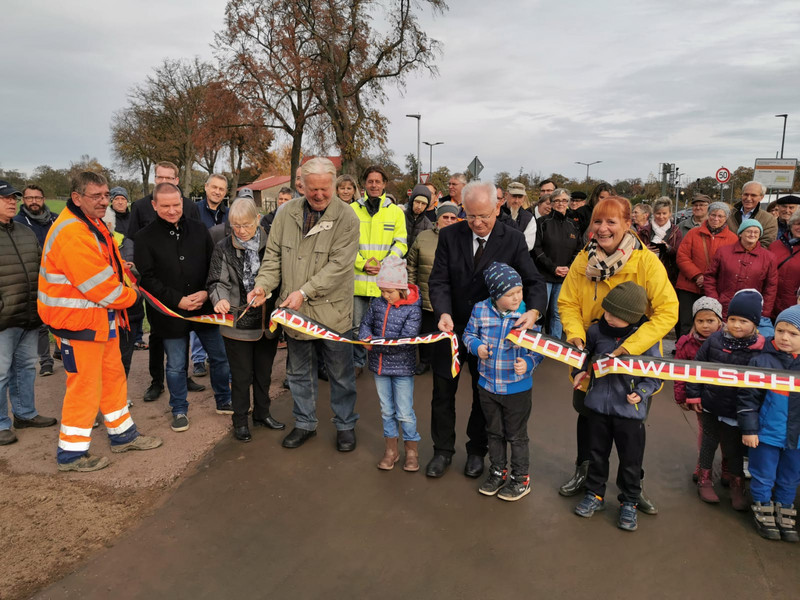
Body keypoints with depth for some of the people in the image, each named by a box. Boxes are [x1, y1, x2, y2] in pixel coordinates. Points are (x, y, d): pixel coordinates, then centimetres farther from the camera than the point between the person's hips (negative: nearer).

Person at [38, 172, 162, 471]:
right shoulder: (71, 234, -24)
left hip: (101, 317, 10)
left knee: (113, 376, 18)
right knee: (84, 385, 0)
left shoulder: (94, 224, 10)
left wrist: (124, 275, 0)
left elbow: (111, 263, 19)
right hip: (79, 321, -10)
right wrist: (130, 296, -9)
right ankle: (71, 453, 17)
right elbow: (99, 284, -25)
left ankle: (123, 434, 34)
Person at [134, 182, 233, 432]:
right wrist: (178, 301, -16)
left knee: (219, 357, 12)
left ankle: (224, 401, 32)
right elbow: (147, 279, -8)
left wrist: (206, 293, -11)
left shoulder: (199, 230, 3)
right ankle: (179, 410, 29)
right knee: (176, 366, 10)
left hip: (205, 307, 2)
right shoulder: (145, 238, -4)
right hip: (171, 314, -2)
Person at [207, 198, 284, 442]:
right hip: (238, 323, -2)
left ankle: (262, 413, 37)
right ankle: (240, 420, 27)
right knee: (241, 376, 9)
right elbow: (217, 281, -5)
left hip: (267, 322, 2)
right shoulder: (223, 248, -4)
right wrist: (219, 299, -26)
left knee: (264, 372, 18)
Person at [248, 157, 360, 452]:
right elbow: (273, 254, 7)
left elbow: (338, 265, -17)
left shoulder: (346, 217, -10)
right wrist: (263, 284, -10)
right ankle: (305, 423, 36)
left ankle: (345, 425, 30)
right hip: (294, 310, 4)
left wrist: (305, 292, -22)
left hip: (332, 309, -4)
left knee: (341, 373, 10)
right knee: (299, 372, 17)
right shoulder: (287, 213, 3)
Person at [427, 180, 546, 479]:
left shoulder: (513, 240, -9)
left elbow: (534, 282, -11)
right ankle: (443, 450, 31)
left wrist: (533, 311, -32)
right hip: (452, 327, 1)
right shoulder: (450, 235, -6)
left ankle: (476, 451, 35)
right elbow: (439, 280, -9)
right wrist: (443, 313, -27)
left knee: (483, 394, 14)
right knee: (443, 392, 11)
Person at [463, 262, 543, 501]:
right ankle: (498, 472, 43)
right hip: (487, 385, 3)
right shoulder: (480, 310, -10)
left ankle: (521, 479, 34)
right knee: (494, 432, 22)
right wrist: (477, 346, -16)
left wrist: (529, 362, -24)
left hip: (517, 388, -3)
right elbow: (469, 333, 5)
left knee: (516, 435, 13)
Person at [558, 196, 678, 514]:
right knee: (586, 411, 18)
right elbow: (567, 303, -4)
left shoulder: (647, 262, -18)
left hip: (635, 359, -2)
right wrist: (576, 337, -22)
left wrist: (628, 348, -31)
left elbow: (667, 312, -23)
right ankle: (583, 470, 44)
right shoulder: (583, 260, -8)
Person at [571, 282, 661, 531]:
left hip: (630, 410, -3)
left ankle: (629, 503, 32)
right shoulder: (596, 330, -6)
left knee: (631, 460, 12)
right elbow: (582, 352, 14)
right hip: (598, 405, 3)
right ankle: (595, 494, 38)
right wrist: (579, 371, 0)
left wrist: (641, 392, -19)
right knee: (597, 453, 19)